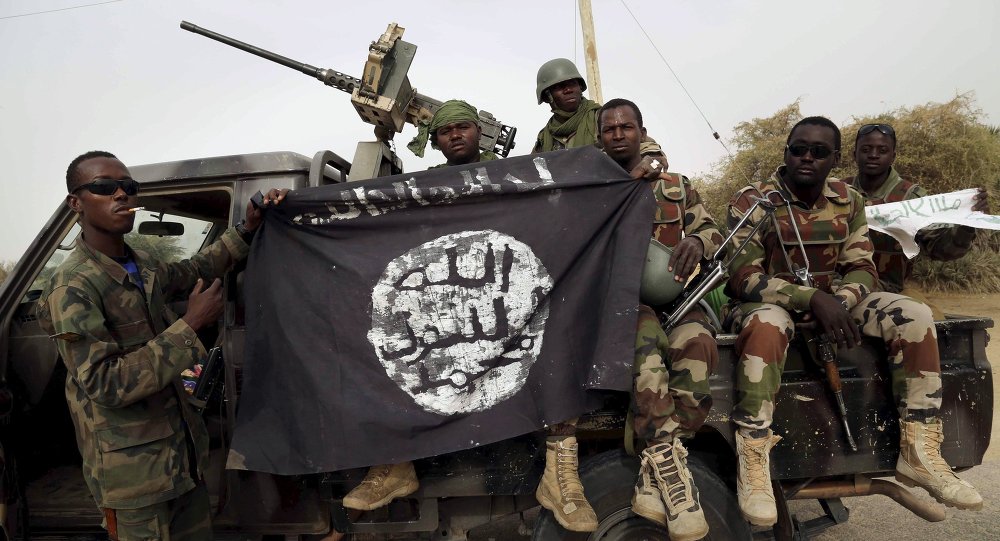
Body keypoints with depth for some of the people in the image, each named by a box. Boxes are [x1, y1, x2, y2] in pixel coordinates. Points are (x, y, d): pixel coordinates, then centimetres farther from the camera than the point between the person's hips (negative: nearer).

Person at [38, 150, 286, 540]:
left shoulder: (143, 268, 5)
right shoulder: (72, 288, -19)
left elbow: (194, 270, 26)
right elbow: (106, 385, -26)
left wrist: (246, 230, 14)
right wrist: (190, 326, -25)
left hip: (184, 449, 8)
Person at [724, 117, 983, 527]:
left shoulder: (849, 202, 3)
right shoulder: (752, 200, -12)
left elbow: (862, 269, -1)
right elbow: (744, 277, -20)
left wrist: (837, 302, -25)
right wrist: (813, 299, -33)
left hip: (833, 300, 5)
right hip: (770, 301, -5)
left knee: (913, 317, -15)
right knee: (767, 325, -40)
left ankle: (920, 452, -8)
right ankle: (752, 465, -36)